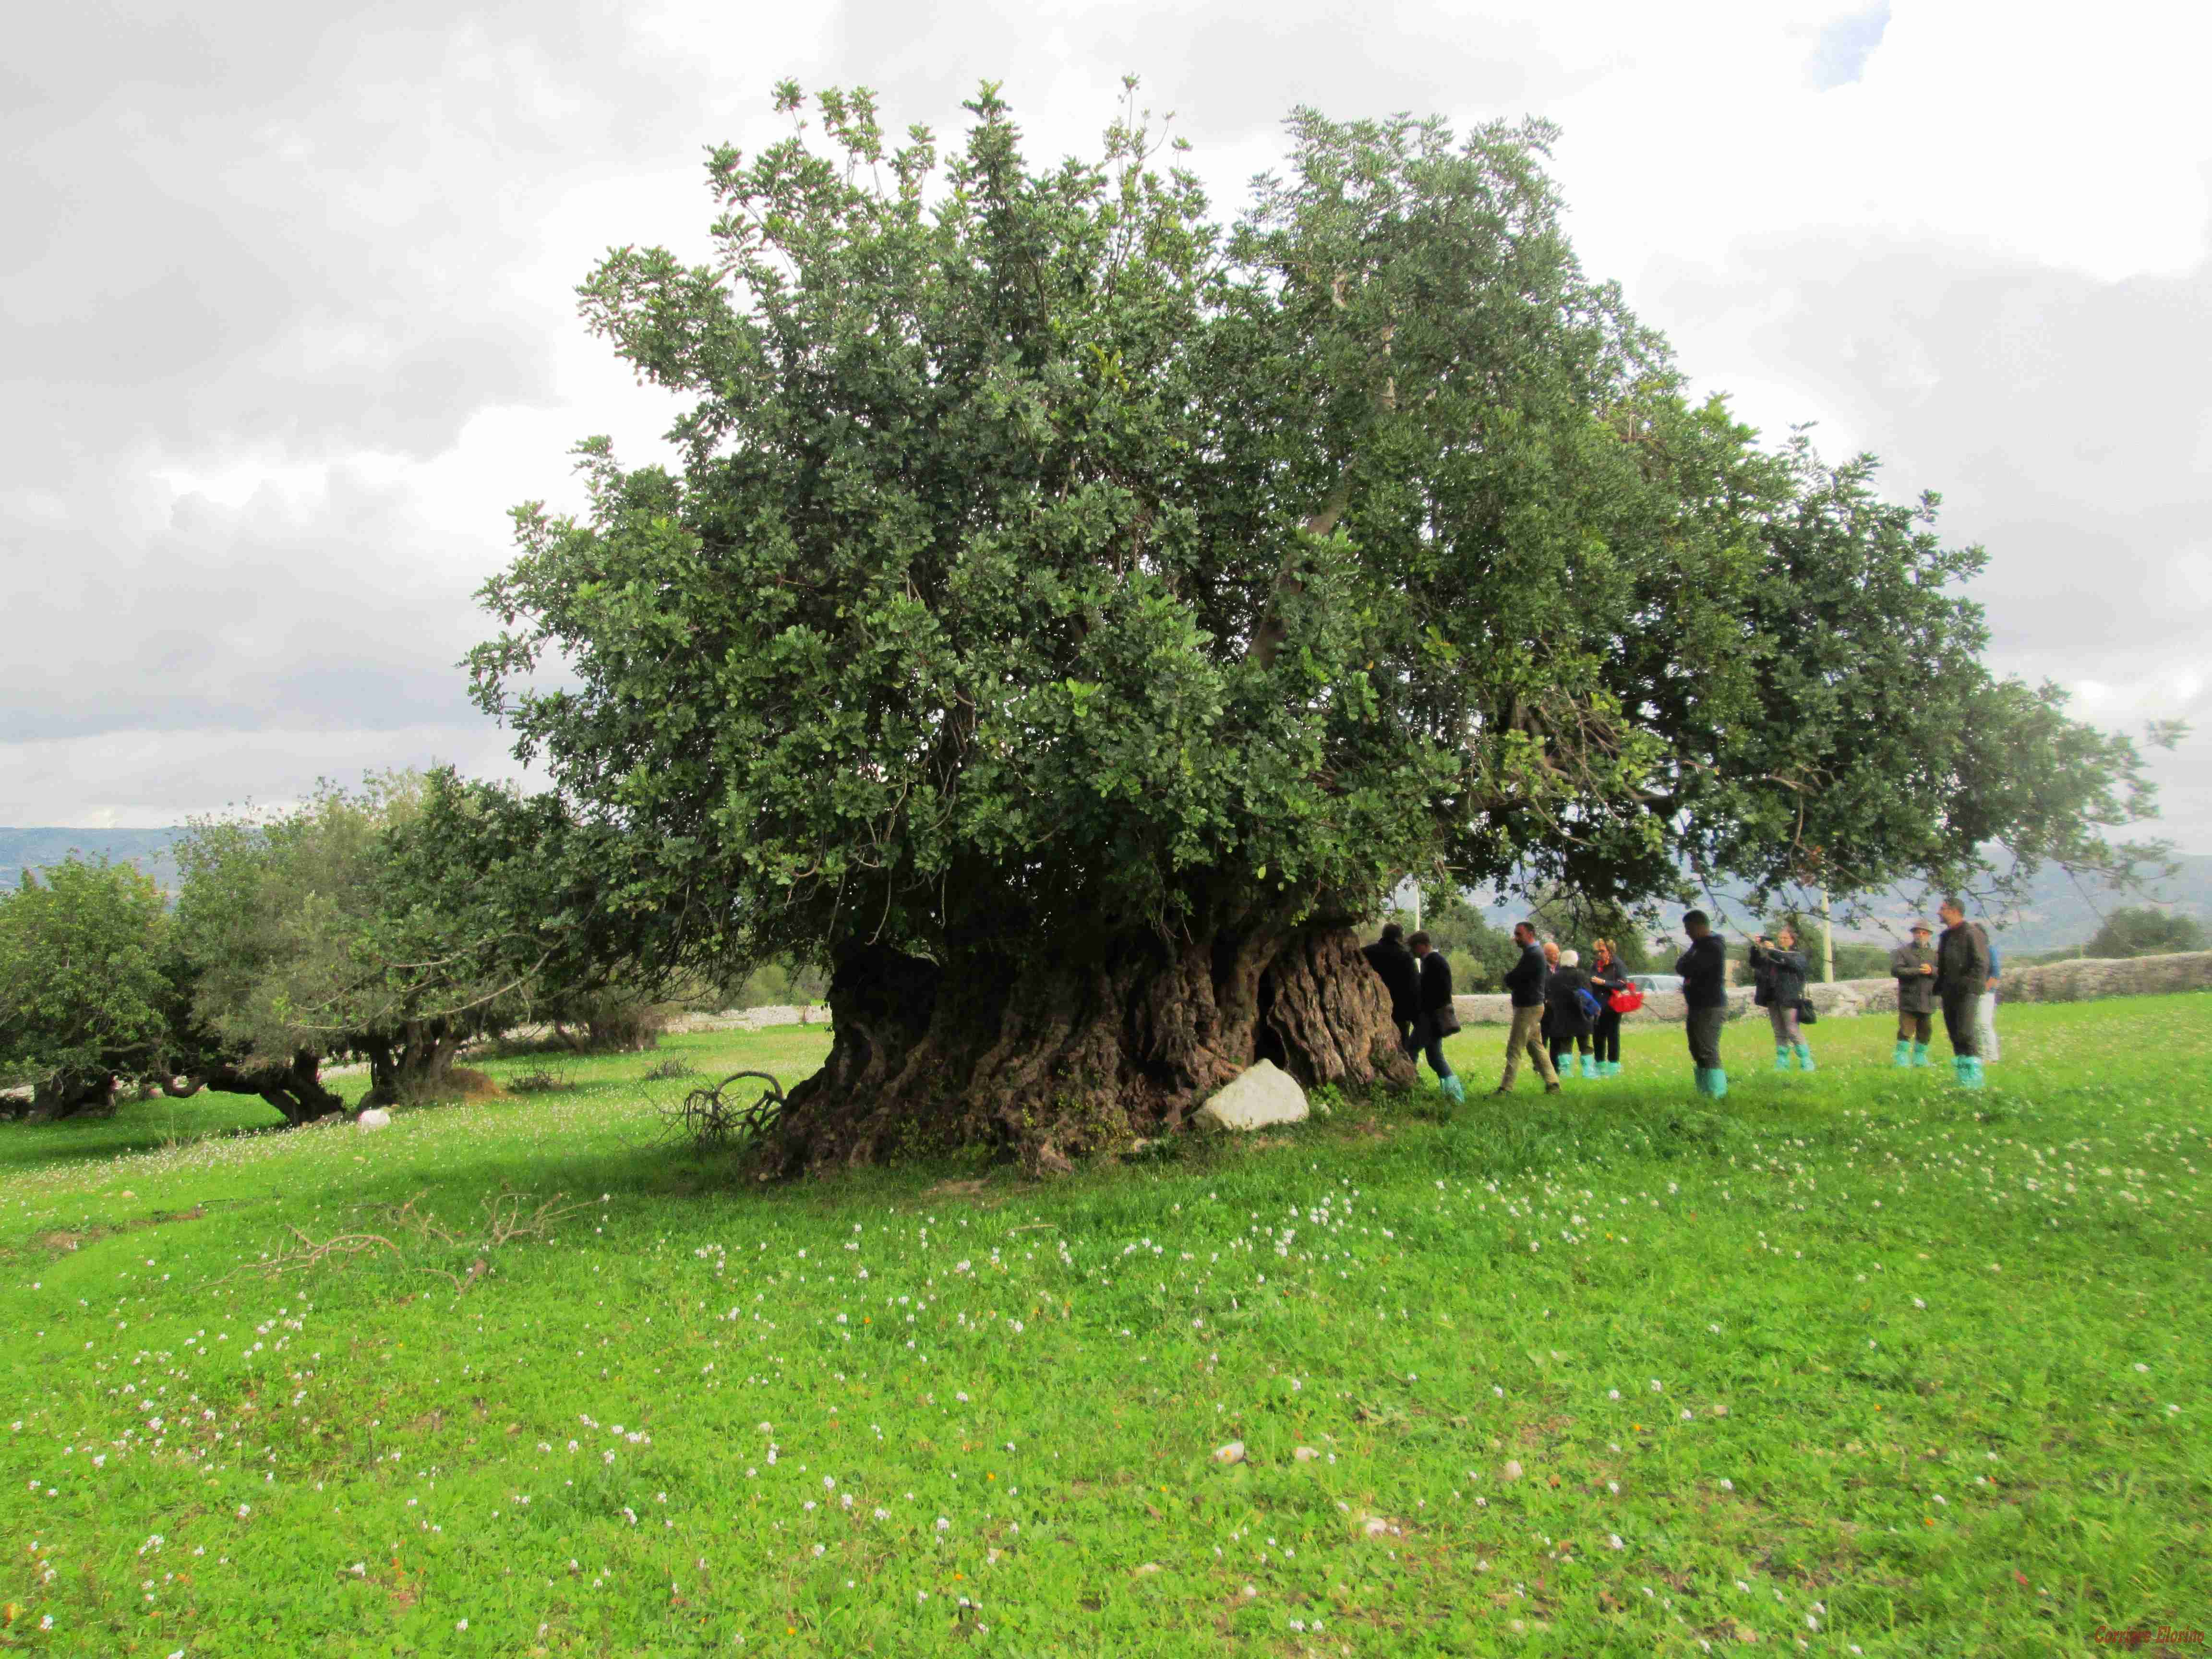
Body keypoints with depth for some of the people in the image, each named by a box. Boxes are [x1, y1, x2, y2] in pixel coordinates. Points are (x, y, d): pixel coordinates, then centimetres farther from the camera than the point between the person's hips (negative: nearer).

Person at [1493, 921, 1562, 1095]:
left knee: (1514, 1049, -8)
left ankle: (1506, 1089, -7)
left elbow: (1511, 980, -20)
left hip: (1528, 1008, -10)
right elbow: (1520, 978, 17)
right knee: (1536, 1047, 15)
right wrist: (1512, 975, -2)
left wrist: (1508, 974, 0)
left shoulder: (1533, 955, -18)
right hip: (1532, 1005, 10)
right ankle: (1552, 1084, 18)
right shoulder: (1534, 952, 15)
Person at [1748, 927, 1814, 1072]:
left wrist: (1775, 951, -22)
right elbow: (1756, 964, 11)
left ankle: (1806, 1063, -3)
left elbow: (1795, 963, -15)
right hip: (1773, 999, 5)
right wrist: (1756, 948, -6)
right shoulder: (1771, 955, 17)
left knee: (1793, 1031, -10)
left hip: (1789, 998, -5)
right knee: (1779, 1033, 7)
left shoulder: (1798, 955, 6)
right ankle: (1782, 1063, 10)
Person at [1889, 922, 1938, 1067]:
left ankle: (1920, 1058, 20)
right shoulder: (1902, 952, 5)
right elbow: (1896, 970, -9)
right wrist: (1917, 971, -16)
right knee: (1906, 1031, -6)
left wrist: (1931, 970, -15)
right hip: (1908, 999, -4)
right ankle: (1902, 1058, -3)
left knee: (1925, 1031, 9)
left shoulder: (1934, 954, 15)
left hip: (1928, 1000, 4)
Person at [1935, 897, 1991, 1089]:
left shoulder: (1971, 933, -8)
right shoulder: (1946, 937, 19)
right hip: (1949, 993, 8)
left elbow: (1981, 964, -14)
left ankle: (1974, 1075, -8)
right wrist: (1939, 990, 16)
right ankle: (1963, 1076, 13)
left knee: (1965, 1033, -13)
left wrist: (1969, 986, -21)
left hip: (1967, 993, -8)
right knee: (1954, 1035, 8)